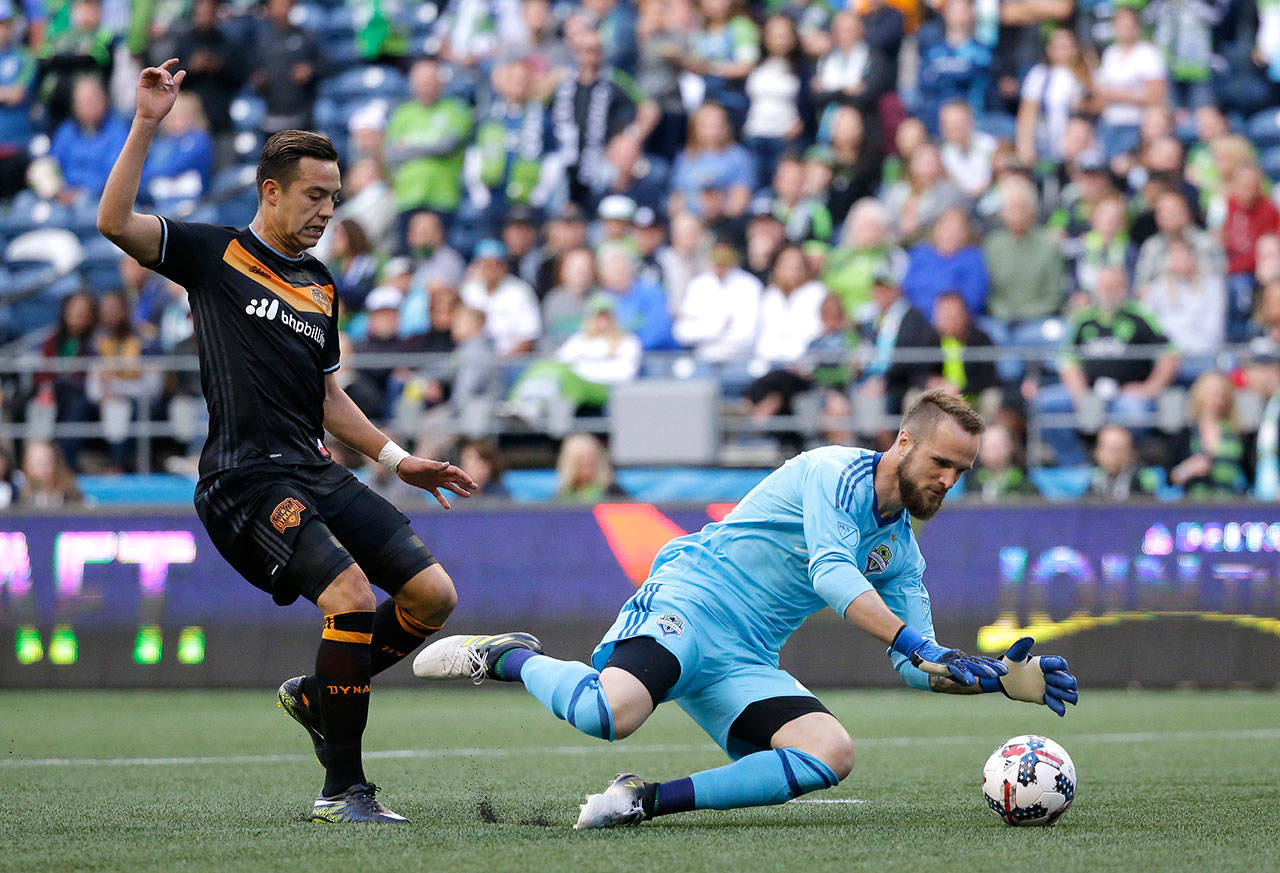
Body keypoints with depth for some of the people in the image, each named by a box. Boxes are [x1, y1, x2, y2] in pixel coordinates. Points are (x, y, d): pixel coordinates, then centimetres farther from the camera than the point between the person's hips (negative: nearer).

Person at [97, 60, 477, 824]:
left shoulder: (322, 287, 20)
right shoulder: (214, 254, 2)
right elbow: (115, 222, -11)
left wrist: (396, 458, 20)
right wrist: (147, 124, -16)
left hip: (317, 473, 7)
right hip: (247, 481, -7)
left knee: (433, 594, -2)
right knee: (352, 596, -24)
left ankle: (318, 696, 19)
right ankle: (343, 789, -15)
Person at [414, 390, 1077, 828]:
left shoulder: (900, 552, 19)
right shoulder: (836, 472, -6)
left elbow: (916, 667, 19)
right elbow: (830, 572, -22)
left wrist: (1004, 680, 4)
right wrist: (919, 645, -30)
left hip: (746, 663, 8)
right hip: (691, 602, -8)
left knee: (832, 754, -18)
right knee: (611, 714, -36)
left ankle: (648, 800, -15)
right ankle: (508, 659, -4)